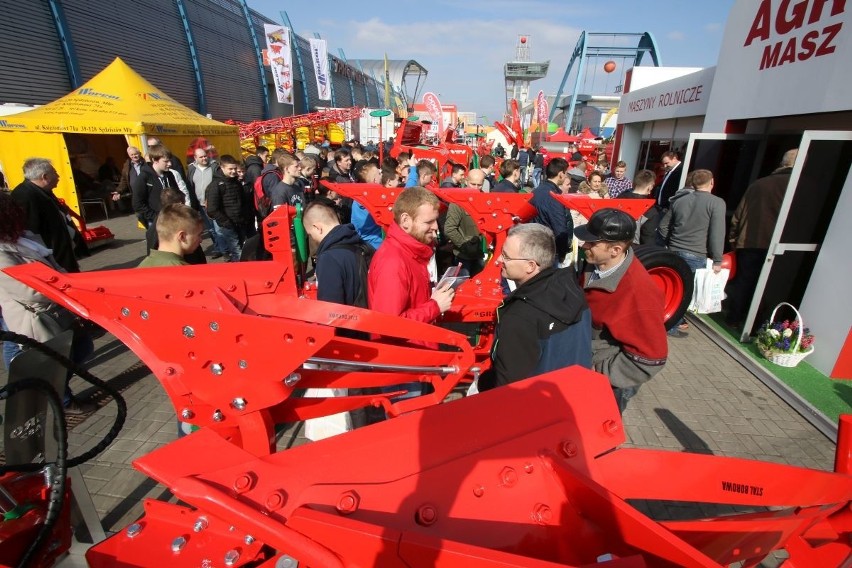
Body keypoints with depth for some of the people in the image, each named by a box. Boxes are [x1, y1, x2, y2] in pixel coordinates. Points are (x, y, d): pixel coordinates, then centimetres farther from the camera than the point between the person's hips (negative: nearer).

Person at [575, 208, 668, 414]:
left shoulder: (638, 294, -33)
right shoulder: (595, 263, -12)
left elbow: (650, 360, -25)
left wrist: (599, 372, -20)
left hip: (607, 384, -6)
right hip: (583, 365, 7)